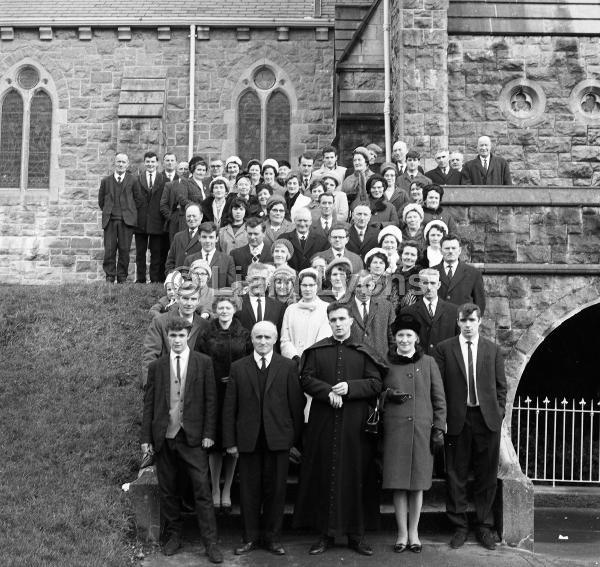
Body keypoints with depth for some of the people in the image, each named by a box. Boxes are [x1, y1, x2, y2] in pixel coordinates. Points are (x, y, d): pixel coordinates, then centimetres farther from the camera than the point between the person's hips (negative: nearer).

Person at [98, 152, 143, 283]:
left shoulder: (133, 181, 7)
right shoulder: (106, 181, 11)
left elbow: (138, 200, 9)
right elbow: (101, 201, 17)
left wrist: (130, 212, 5)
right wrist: (107, 211, 9)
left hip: (127, 220, -1)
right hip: (109, 220, 1)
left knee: (124, 250, -2)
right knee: (109, 250, -4)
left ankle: (122, 278, 7)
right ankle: (110, 277, 4)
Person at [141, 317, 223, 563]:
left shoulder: (204, 363, 2)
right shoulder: (156, 366, 8)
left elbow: (210, 400, 1)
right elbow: (149, 403, 8)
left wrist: (209, 433, -5)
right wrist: (146, 437, 3)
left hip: (193, 437, -2)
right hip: (163, 437, 2)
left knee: (202, 490, -3)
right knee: (167, 491, 9)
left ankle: (210, 542, 3)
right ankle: (173, 536, 24)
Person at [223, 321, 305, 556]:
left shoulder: (288, 367, 3)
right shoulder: (238, 368, 5)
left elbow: (297, 404, 3)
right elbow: (229, 407, 4)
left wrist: (296, 439, 0)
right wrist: (230, 441, 0)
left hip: (278, 438, 0)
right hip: (248, 439, 1)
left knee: (276, 489, 6)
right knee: (249, 490, 7)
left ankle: (272, 537, 20)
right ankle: (250, 537, 20)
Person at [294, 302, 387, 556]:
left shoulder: (364, 353, 6)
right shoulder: (316, 351, 7)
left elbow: (375, 384, 0)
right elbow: (306, 379, 0)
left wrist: (349, 387, -14)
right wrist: (329, 392, -15)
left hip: (355, 424, 0)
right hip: (323, 423, 0)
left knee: (355, 477, 3)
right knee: (323, 476, 2)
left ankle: (356, 534, 14)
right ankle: (325, 533, 12)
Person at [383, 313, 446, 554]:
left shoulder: (428, 362, 7)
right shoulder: (386, 363, 7)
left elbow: (439, 399, 7)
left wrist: (439, 429, 1)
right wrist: (388, 395, -8)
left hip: (422, 429, 0)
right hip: (395, 428, 0)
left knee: (417, 482, 5)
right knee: (398, 482, 0)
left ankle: (414, 533, 18)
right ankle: (402, 533, 11)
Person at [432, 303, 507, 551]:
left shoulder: (492, 350, 9)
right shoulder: (443, 349, 2)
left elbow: (501, 387, 10)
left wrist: (498, 414, 0)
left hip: (487, 419, 2)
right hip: (457, 419, -1)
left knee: (486, 476, 7)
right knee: (456, 476, 4)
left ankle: (484, 526, 20)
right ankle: (460, 527, 16)